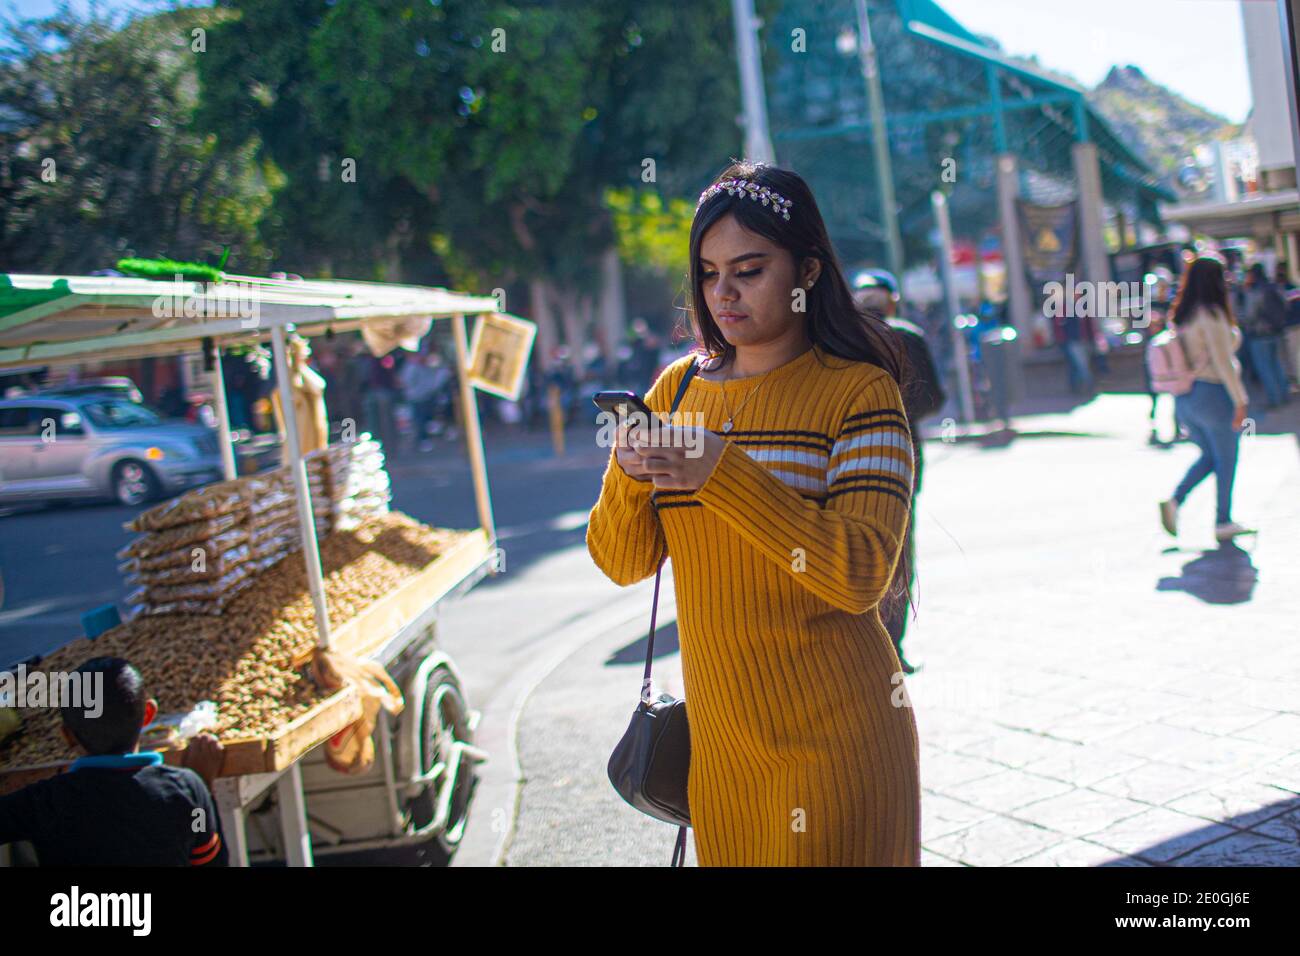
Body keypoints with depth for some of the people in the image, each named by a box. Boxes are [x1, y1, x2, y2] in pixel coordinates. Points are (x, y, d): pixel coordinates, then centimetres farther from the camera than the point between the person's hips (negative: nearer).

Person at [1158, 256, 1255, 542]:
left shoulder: (1180, 316, 8)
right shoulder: (1211, 314, -16)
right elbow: (1223, 361, -20)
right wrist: (1240, 400, -16)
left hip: (1184, 398, 7)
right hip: (1214, 394, -7)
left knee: (1209, 456, 20)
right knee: (1226, 460, 8)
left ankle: (1174, 501, 3)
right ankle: (1223, 522, 15)